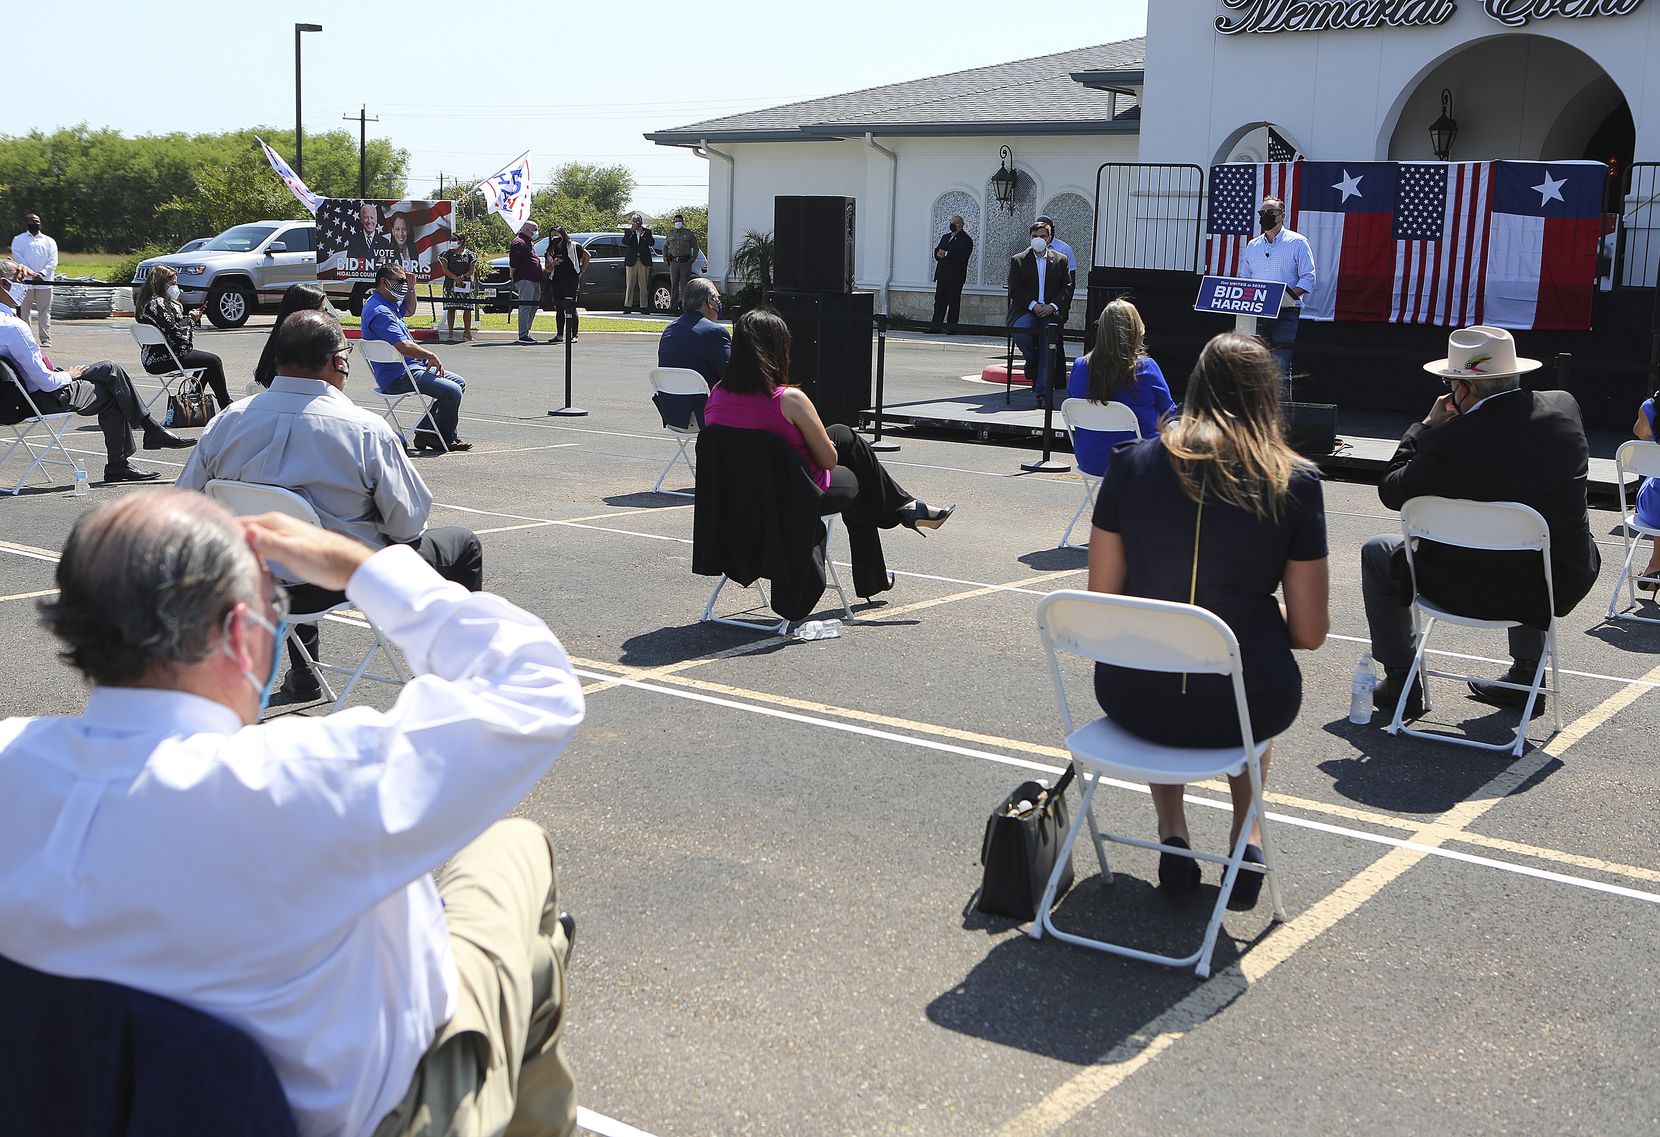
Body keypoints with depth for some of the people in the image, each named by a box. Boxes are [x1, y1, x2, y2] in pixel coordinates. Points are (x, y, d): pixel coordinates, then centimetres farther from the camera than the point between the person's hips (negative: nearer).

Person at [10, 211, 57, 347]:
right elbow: (17, 258, -2)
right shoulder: (18, 240, 11)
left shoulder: (49, 241, 16)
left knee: (45, 311, -2)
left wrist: (42, 274, -11)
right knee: (23, 312, 0)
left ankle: (45, 339, -2)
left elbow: (53, 260, 5)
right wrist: (31, 274, -14)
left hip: (44, 282, 1)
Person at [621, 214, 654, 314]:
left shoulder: (647, 232, 9)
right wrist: (632, 232, -14)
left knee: (643, 285, 1)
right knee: (629, 284, -1)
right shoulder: (628, 231, 8)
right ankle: (627, 305, 2)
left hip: (644, 261, 0)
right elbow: (624, 242, -8)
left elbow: (652, 243, -5)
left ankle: (644, 306, 3)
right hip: (631, 261, 0)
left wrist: (643, 234, -13)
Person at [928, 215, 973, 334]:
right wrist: (938, 254, -9)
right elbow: (937, 251, 15)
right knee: (939, 301, 6)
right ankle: (935, 326, 9)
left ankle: (951, 327, 0)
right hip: (942, 275, 7)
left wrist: (946, 255, -21)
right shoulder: (946, 237, 20)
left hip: (955, 277, -7)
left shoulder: (966, 240, -4)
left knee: (953, 303, -3)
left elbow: (961, 257, -17)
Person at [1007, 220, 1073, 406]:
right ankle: (1032, 360, 0)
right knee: (1019, 332, -32)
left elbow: (1067, 288, 7)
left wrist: (1053, 306, -10)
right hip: (1026, 310, 0)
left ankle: (1042, 392, -15)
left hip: (1051, 312, 1)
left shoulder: (1060, 260, 13)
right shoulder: (1018, 260, 9)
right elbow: (1014, 289, 0)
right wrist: (1034, 305, -13)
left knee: (1049, 346, -19)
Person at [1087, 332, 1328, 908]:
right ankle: (1246, 835, 31)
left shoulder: (1131, 462, -3)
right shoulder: (1295, 482, -6)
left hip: (1134, 700, 1)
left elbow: (1102, 599, 1)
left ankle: (1172, 834, 31)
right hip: (1244, 707, -1)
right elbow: (1310, 633, -4)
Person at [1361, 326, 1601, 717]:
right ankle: (1525, 677, 42)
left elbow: (1391, 491, -5)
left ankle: (1401, 682, 26)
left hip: (1474, 592, -5)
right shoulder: (1564, 407, -5)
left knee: (1377, 552, 20)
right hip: (1563, 586, 5)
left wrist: (1427, 425, 4)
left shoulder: (1447, 439, -21)